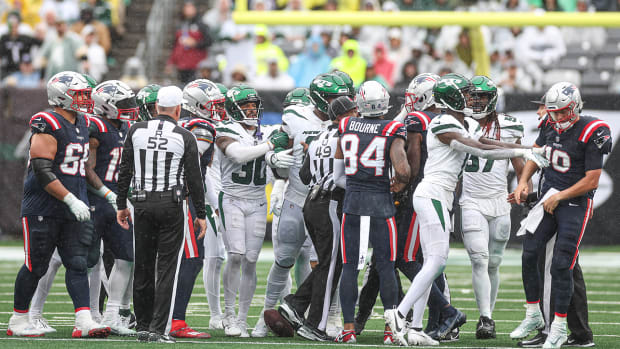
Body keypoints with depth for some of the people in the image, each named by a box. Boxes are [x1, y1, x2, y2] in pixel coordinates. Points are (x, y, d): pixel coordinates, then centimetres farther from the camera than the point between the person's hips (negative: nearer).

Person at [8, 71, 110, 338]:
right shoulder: (48, 126, -15)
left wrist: (82, 200, 22)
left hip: (73, 210, 7)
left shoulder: (82, 124, 12)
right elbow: (42, 171, -21)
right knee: (36, 266, 0)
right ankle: (18, 321, 13)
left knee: (77, 264, -2)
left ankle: (84, 321, -8)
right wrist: (71, 200, -24)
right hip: (43, 209, -7)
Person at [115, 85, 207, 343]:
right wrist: (201, 214, 5)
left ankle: (143, 326, 16)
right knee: (166, 269, 0)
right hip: (171, 204, -3)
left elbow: (124, 171, 5)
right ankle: (158, 329, -6)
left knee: (143, 268, 11)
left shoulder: (137, 131, 3)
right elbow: (194, 179, -2)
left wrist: (121, 205, 13)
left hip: (142, 204, 3)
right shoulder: (184, 137, -4)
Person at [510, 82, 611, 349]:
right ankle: (533, 317, 19)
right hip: (549, 196, 7)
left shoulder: (590, 133, -18)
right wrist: (523, 182, 7)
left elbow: (592, 180, -17)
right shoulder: (550, 126, 2)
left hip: (575, 202, -7)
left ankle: (559, 327, 0)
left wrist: (559, 197, -13)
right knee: (530, 255, 4)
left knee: (561, 265, -9)